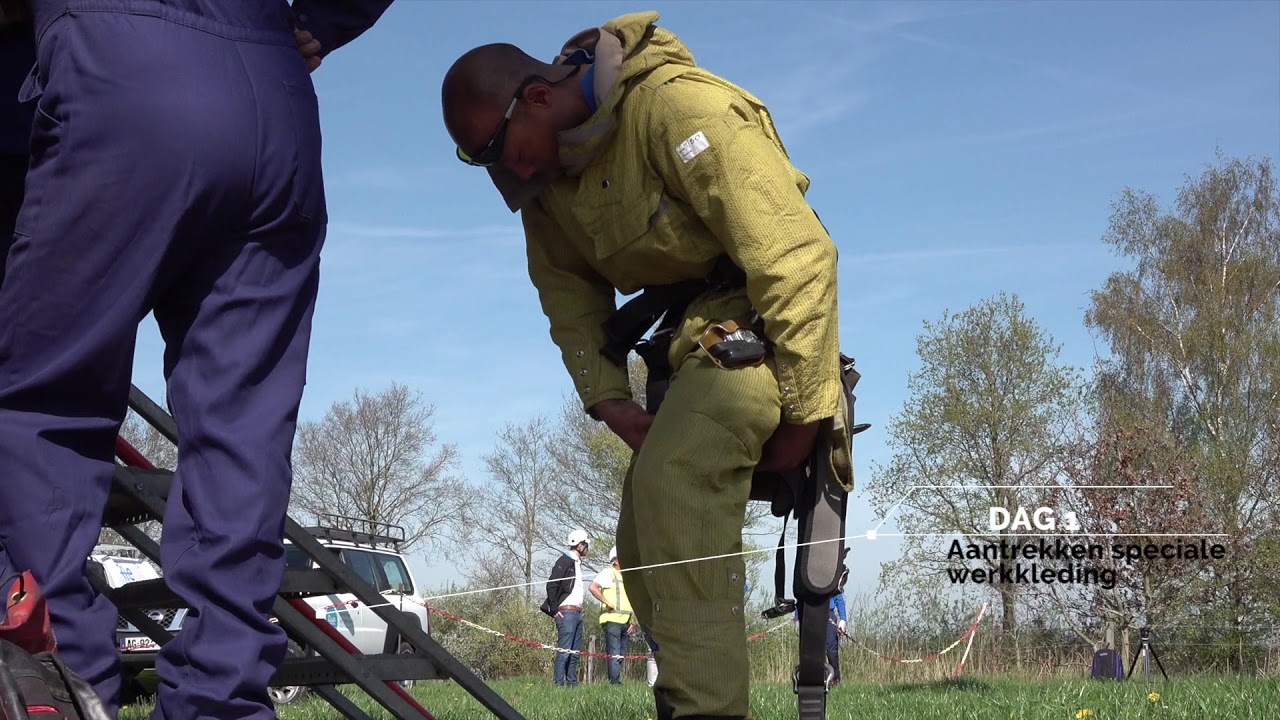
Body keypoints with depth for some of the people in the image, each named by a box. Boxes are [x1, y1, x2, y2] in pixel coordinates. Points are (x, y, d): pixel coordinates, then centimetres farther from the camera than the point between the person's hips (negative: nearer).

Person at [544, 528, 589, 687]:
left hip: (577, 613, 9)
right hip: (566, 612, -9)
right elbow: (551, 585, -16)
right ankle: (559, 684, -11)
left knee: (575, 653, 10)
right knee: (564, 651, -11)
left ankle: (572, 684, 14)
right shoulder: (564, 561, -9)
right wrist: (554, 610, -16)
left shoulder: (577, 563, 20)